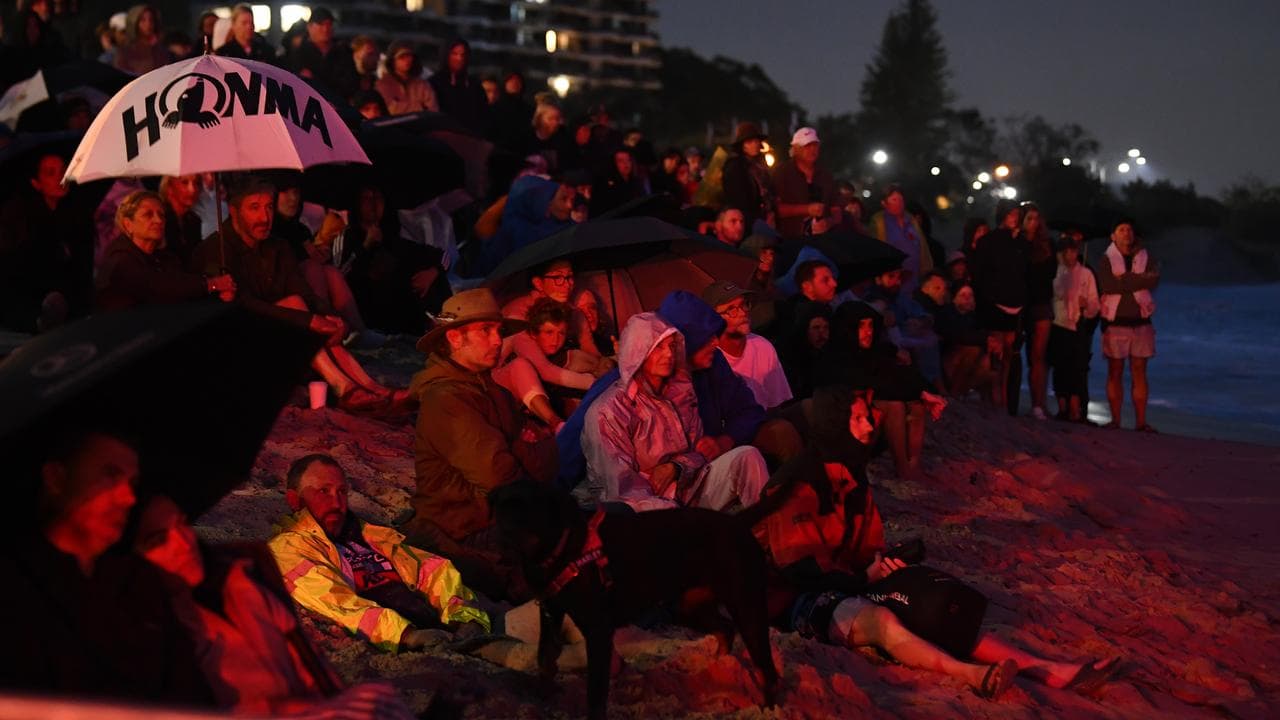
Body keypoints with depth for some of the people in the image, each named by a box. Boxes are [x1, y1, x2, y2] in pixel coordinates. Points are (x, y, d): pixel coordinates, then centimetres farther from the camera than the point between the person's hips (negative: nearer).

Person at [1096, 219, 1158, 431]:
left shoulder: (1144, 258, 10)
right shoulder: (1106, 260, 3)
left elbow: (1154, 279, -8)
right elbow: (1107, 285, -14)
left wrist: (1125, 279, -14)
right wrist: (1139, 281, -11)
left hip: (1141, 322, 2)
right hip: (1115, 322, -2)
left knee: (1139, 372, 2)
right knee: (1115, 372, 0)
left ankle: (1141, 421, 2)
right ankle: (1115, 420, 3)